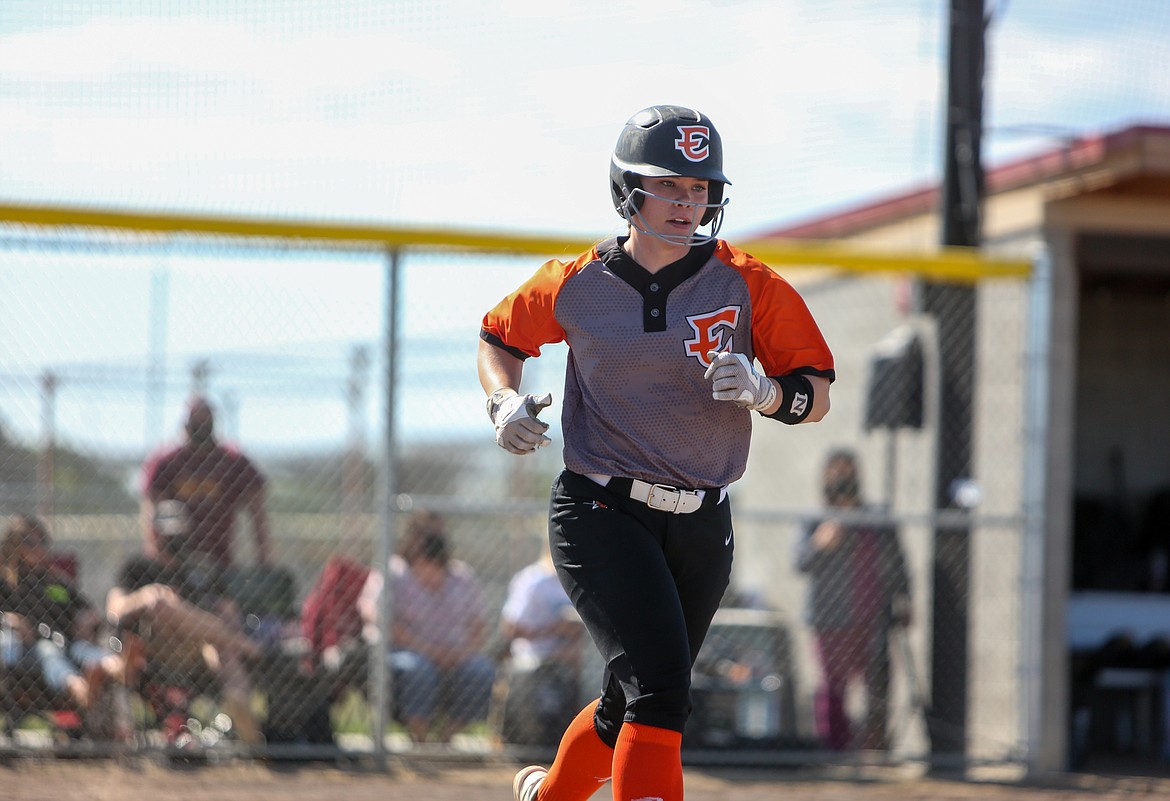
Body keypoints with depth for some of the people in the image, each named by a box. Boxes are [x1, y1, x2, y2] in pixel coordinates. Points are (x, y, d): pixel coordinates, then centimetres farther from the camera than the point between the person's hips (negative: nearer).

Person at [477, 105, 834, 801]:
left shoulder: (748, 285, -2)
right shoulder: (575, 286, -1)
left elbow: (817, 395, -2)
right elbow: (500, 337, 17)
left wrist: (763, 391, -23)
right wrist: (505, 401, -2)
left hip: (701, 530, 3)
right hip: (601, 515, -3)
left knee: (635, 706, 15)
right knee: (660, 691, -21)